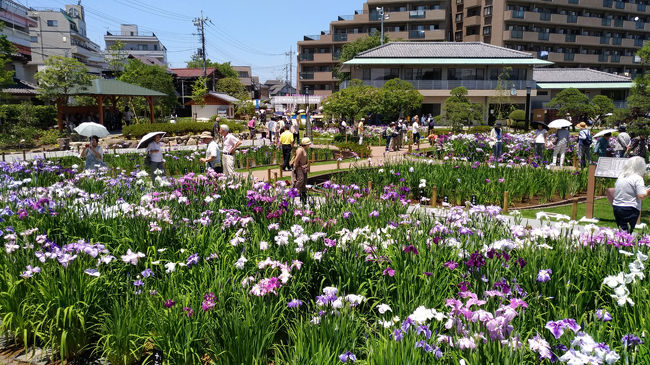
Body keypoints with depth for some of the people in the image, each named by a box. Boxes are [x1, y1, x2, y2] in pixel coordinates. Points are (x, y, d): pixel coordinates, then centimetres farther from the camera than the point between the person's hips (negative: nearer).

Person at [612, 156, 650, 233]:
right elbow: (641, 196, -14)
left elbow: (615, 192, 18)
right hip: (630, 209, -6)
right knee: (627, 232, -4)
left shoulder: (621, 176, 11)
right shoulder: (638, 178, -9)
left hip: (616, 207, 6)